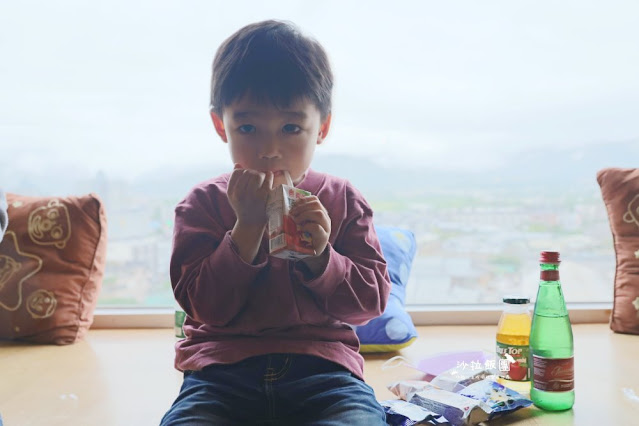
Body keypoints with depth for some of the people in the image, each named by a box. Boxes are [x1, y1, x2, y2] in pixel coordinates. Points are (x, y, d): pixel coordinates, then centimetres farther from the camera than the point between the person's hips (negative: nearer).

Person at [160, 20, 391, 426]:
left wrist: (320, 256, -17)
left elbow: (373, 300, 2)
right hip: (223, 367, 0)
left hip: (322, 367, 1)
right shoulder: (203, 203, 3)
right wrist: (247, 226, -16)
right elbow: (206, 306, -6)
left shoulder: (343, 200, 5)